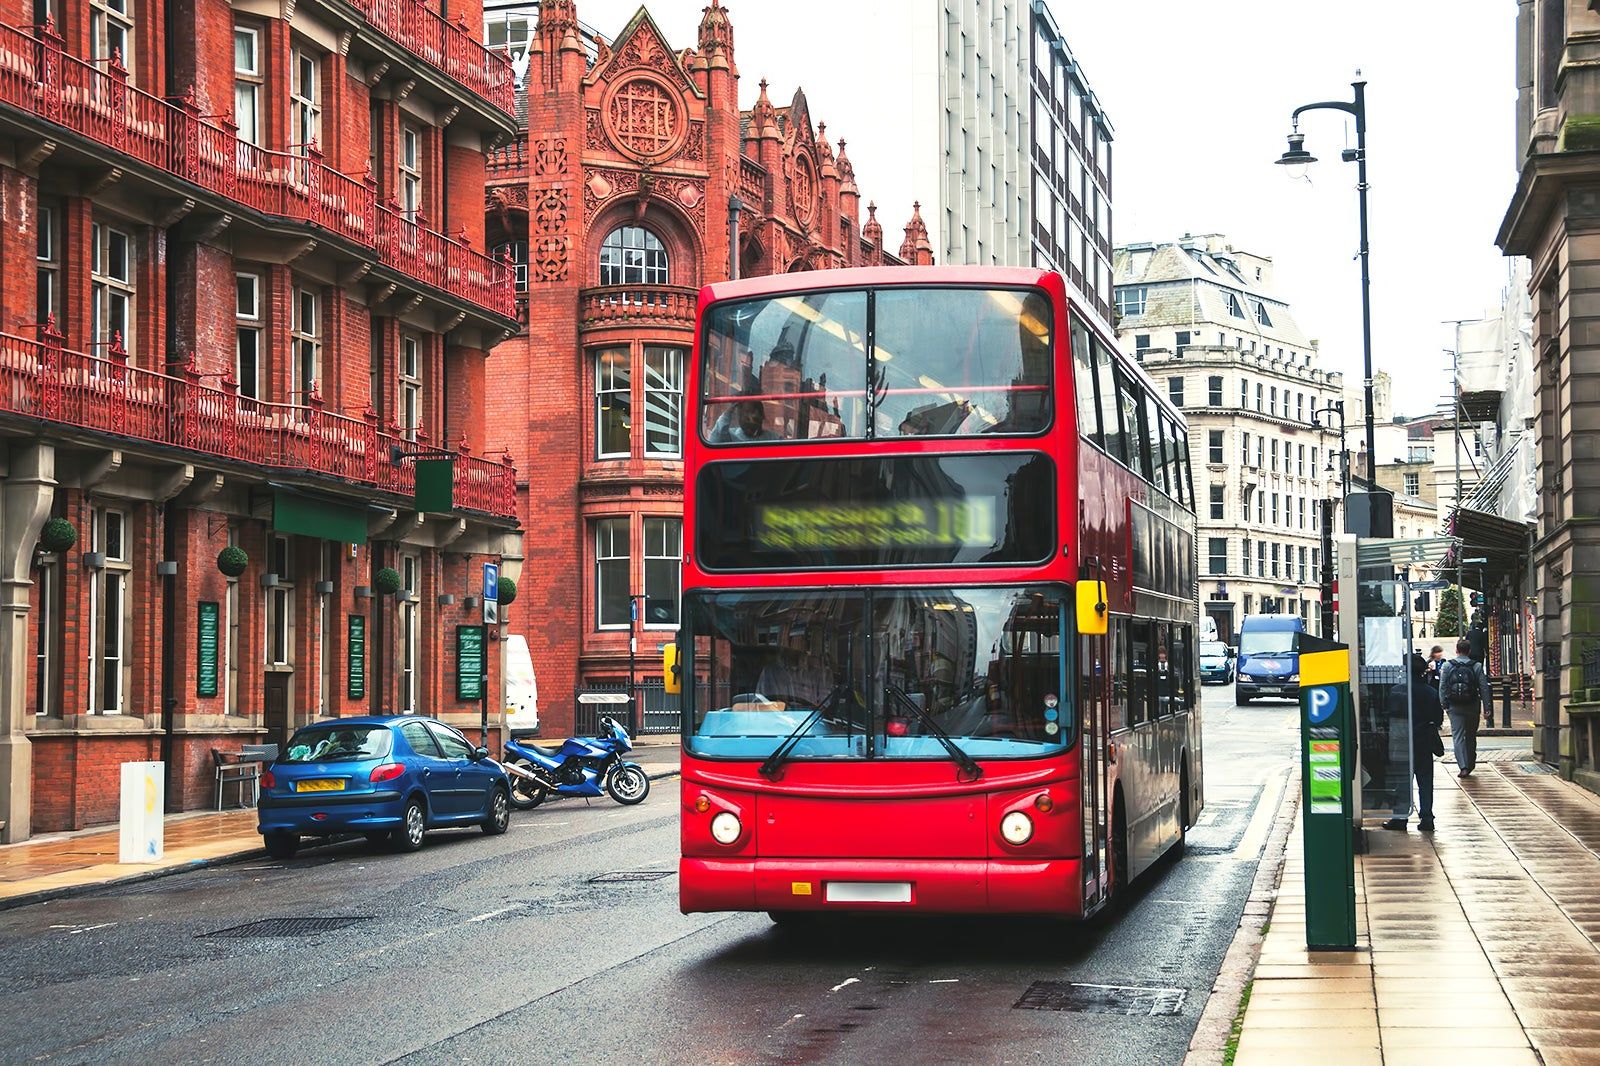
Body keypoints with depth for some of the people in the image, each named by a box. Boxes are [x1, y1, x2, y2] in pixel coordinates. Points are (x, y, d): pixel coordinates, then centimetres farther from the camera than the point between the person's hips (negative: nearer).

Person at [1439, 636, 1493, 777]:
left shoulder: (1447, 666, -2)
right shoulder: (1477, 667, -2)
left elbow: (1442, 687, -2)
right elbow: (1484, 687, -1)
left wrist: (1443, 705, 5)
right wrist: (1487, 706, 3)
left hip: (1454, 707, -1)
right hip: (1472, 707, 1)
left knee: (1458, 736, -2)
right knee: (1471, 736, 16)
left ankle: (1463, 766, -15)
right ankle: (1470, 765, 25)